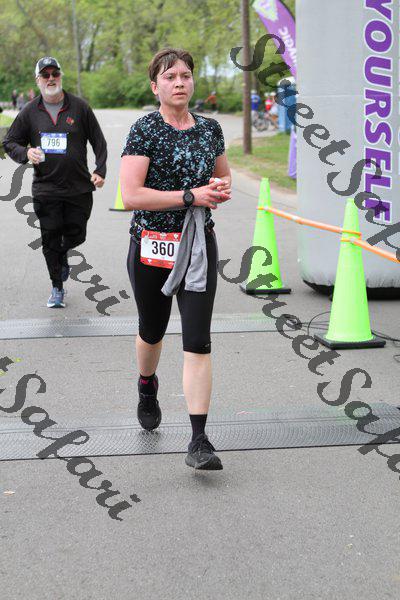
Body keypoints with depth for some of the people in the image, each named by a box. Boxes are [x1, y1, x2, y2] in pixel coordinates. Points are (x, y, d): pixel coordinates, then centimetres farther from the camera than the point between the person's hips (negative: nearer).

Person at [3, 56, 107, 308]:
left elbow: (99, 141, 6)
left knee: (76, 235, 8)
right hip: (45, 189, 0)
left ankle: (63, 254, 43)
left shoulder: (79, 107, 1)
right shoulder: (30, 112, 2)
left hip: (79, 188, 0)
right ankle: (57, 287, 19)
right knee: (50, 241, 3)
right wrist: (26, 153, -11)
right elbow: (10, 143, 11)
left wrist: (100, 170, -5)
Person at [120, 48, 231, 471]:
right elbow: (131, 195, -19)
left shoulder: (209, 129, 6)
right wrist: (191, 196, -21)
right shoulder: (145, 130, -9)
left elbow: (223, 175, 23)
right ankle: (147, 387, 52)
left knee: (198, 341, -8)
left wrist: (221, 188, -2)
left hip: (198, 244, 2)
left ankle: (199, 440, -8)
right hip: (151, 244, -2)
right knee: (152, 330, 18)